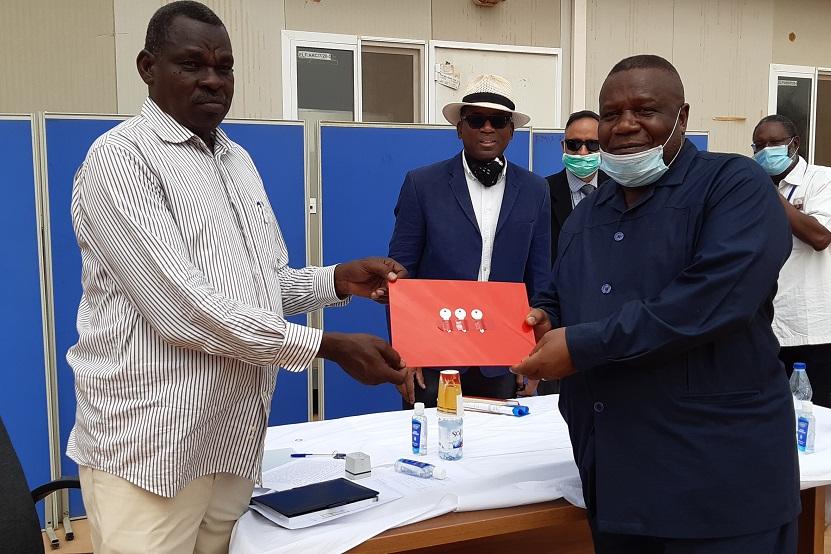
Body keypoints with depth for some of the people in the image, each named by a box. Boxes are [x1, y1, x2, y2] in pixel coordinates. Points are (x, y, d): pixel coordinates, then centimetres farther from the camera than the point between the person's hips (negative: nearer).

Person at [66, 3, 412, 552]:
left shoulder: (238, 161, 13)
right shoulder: (121, 157, -12)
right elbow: (182, 308, -22)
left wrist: (337, 280, -2)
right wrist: (330, 346, -21)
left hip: (235, 439, 7)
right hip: (151, 449, -7)